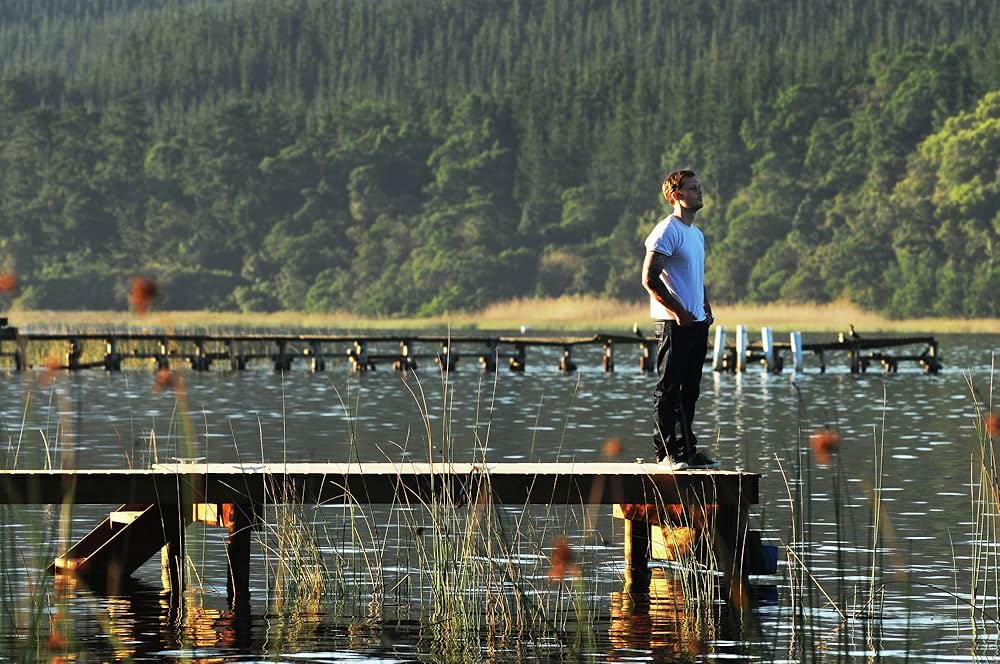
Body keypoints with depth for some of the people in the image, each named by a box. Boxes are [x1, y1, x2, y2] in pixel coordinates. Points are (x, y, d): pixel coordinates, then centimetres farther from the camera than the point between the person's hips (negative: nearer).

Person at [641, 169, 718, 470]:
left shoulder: (697, 234, 18)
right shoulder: (667, 231, -10)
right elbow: (650, 278, -17)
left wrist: (706, 309, 15)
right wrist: (679, 312, -19)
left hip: (696, 323, 9)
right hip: (673, 322, -9)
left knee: (689, 391, 11)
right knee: (668, 389, -5)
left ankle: (687, 450, 16)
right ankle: (666, 453, -3)